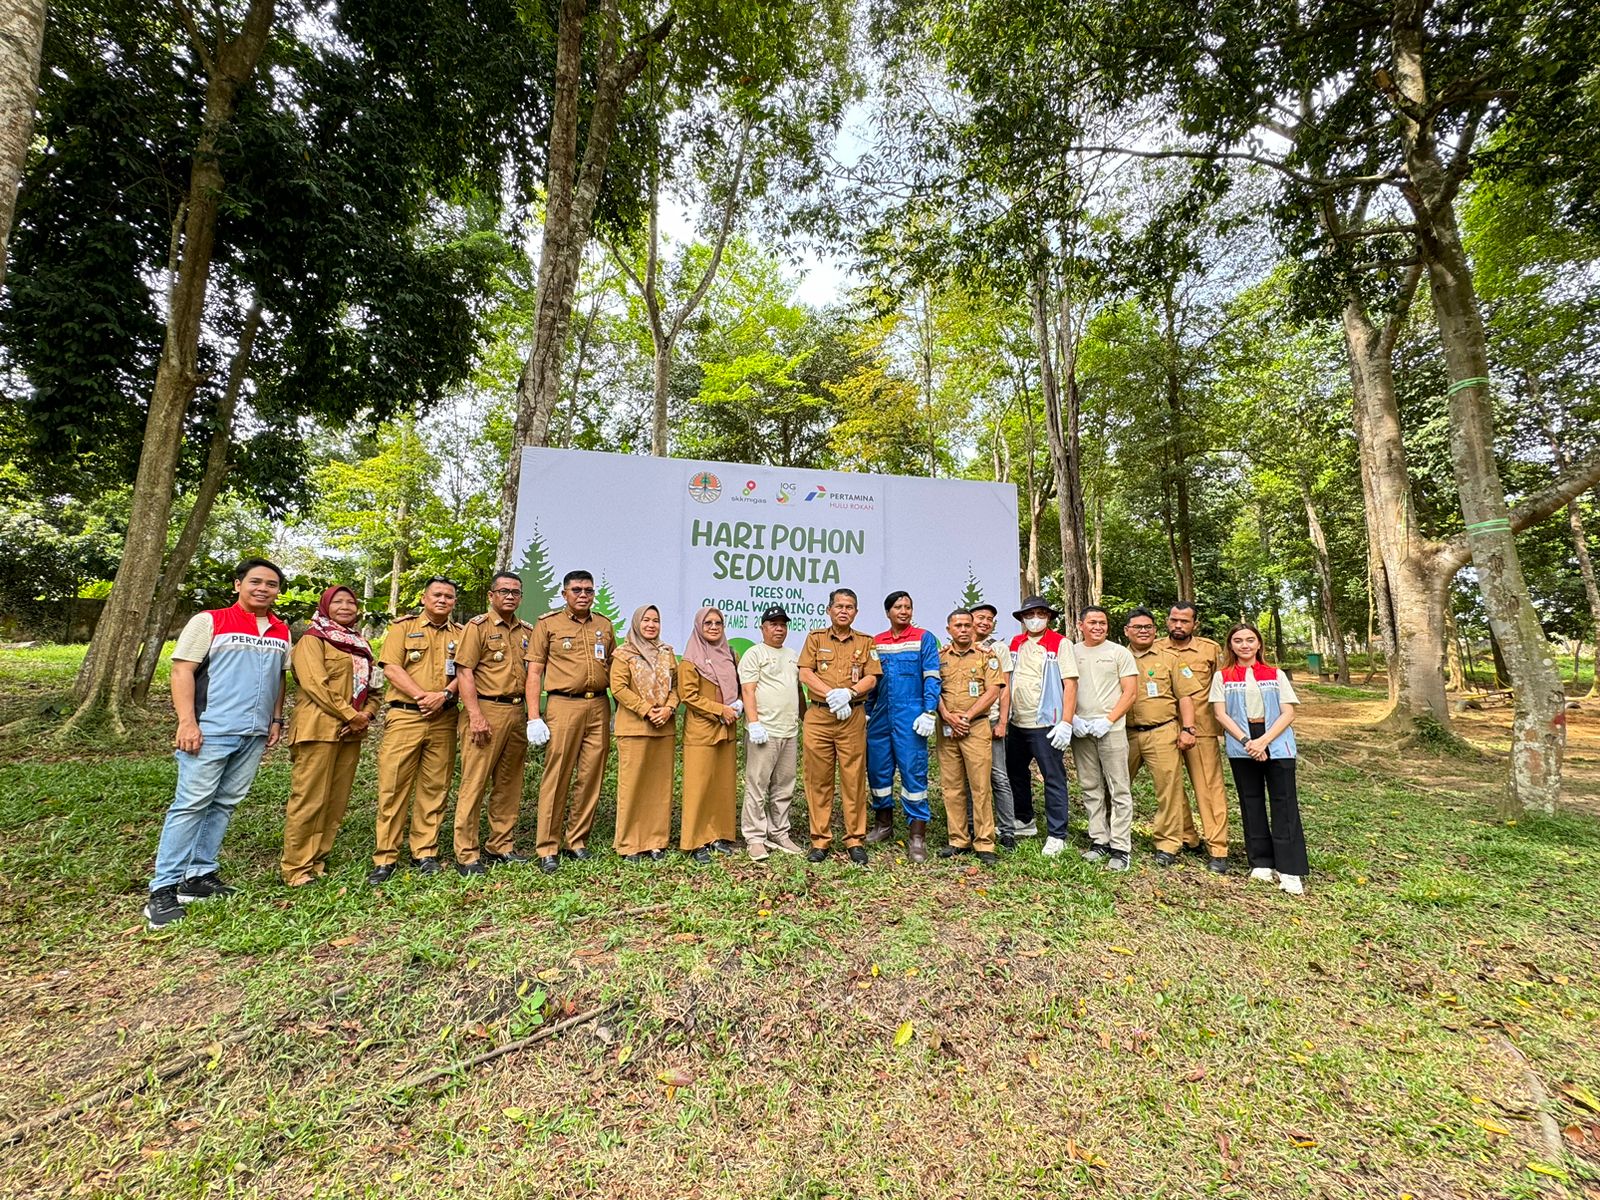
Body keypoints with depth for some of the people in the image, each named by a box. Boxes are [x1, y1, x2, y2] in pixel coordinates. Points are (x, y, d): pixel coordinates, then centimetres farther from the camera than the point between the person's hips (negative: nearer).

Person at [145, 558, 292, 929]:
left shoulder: (281, 632, 13)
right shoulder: (209, 621, -2)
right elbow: (182, 671, -7)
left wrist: (276, 720, 12)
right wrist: (187, 722, -14)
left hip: (254, 734, 5)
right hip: (211, 731, -5)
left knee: (224, 805, 10)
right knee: (191, 804, -4)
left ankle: (200, 876, 20)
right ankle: (162, 890, 5)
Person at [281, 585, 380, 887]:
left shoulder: (361, 644, 19)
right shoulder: (313, 638, -2)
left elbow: (372, 685, 17)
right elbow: (315, 683, -14)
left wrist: (366, 715, -2)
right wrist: (351, 715, -15)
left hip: (352, 732, 7)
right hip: (320, 728, -7)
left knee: (337, 800, 10)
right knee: (309, 799, -4)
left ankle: (318, 859, 20)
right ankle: (295, 868, 7)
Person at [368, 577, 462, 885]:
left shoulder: (460, 634, 12)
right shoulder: (403, 626, 5)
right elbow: (391, 668, -5)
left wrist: (444, 695, -14)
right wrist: (423, 696, -14)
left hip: (443, 719, 2)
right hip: (404, 717, -2)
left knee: (434, 787, 7)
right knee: (393, 786, -1)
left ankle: (425, 851, 18)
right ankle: (385, 857, 10)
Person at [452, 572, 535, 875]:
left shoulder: (527, 631, 14)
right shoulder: (478, 626, -2)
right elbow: (464, 671, -9)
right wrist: (476, 715, -17)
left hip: (517, 712, 6)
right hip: (486, 710, -6)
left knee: (510, 783, 11)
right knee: (474, 782, -2)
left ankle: (501, 845, 23)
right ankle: (466, 854, 8)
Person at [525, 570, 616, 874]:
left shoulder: (604, 625, 14)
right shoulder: (547, 624, 3)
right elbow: (534, 672, 0)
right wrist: (533, 716, -8)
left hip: (599, 707, 4)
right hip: (564, 705, -4)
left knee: (591, 777, 7)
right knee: (556, 778, -2)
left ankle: (577, 842, 21)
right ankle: (547, 849, 10)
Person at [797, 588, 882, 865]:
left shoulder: (865, 642, 11)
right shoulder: (815, 638, 10)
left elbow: (871, 678, 2)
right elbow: (805, 674, -1)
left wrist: (849, 693, -16)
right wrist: (831, 694, -14)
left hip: (853, 717, 0)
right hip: (818, 716, 0)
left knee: (854, 779, 2)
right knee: (818, 779, 4)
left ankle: (855, 840, 14)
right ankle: (820, 839, 14)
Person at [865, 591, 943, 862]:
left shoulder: (924, 639, 0)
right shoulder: (876, 642, 12)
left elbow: (931, 678, -5)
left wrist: (928, 713, -13)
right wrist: (866, 713, 12)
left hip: (910, 718, -4)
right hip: (880, 718, 5)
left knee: (913, 773, -4)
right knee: (878, 772, 11)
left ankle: (917, 836, 4)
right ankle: (883, 825, 29)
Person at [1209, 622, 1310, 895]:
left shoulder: (1276, 675, 7)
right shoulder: (1222, 677, 5)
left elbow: (1288, 713, 0)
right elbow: (1221, 713, -2)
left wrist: (1264, 740, -13)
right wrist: (1246, 741, -14)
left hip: (1277, 744, 0)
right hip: (1241, 746, 0)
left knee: (1284, 804, -3)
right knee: (1251, 803, 7)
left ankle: (1289, 869, 2)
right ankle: (1261, 862, 17)